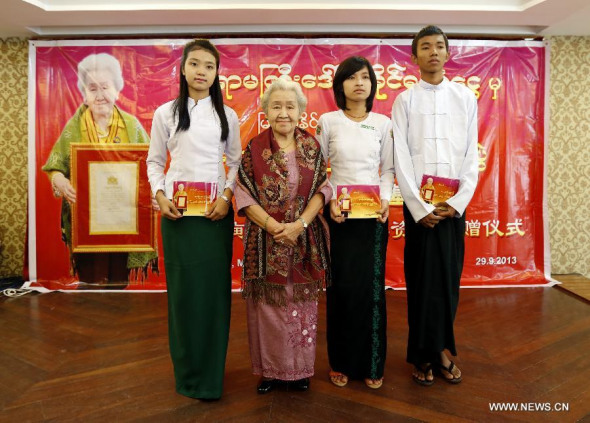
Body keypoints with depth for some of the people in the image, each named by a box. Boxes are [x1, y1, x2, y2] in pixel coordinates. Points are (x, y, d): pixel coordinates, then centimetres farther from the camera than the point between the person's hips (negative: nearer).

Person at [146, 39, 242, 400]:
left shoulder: (227, 115, 8)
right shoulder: (166, 113, 5)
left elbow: (236, 162, 8)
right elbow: (155, 161, 8)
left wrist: (227, 196, -7)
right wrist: (160, 195, -8)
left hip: (216, 211, 1)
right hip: (178, 210, 0)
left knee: (214, 287, 1)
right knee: (183, 288, 2)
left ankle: (210, 376, 16)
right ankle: (187, 372, 18)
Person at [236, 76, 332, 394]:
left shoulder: (312, 147, 4)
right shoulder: (254, 149, 0)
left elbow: (322, 190, -2)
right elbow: (243, 195, -5)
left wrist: (299, 224, -15)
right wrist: (273, 226, -15)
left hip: (304, 239, 1)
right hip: (264, 240, -1)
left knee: (301, 305, 8)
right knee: (267, 305, 5)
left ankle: (299, 369, 24)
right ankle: (270, 369, 22)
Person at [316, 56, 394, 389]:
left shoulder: (383, 123, 5)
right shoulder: (328, 121, 1)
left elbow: (388, 169, 7)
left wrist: (385, 200, -9)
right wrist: (329, 201, -12)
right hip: (339, 211, -1)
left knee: (371, 285, 3)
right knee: (341, 286, 2)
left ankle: (371, 363, 18)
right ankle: (341, 362, 18)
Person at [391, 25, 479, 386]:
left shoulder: (466, 97, 9)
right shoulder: (405, 100, 4)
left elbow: (472, 155, 4)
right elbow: (401, 159, -3)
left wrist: (457, 202, -7)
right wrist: (420, 207, -10)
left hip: (454, 202, 2)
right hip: (419, 203, -1)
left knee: (449, 278, 6)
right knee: (422, 279, 3)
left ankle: (443, 349, 20)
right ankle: (424, 354, 15)